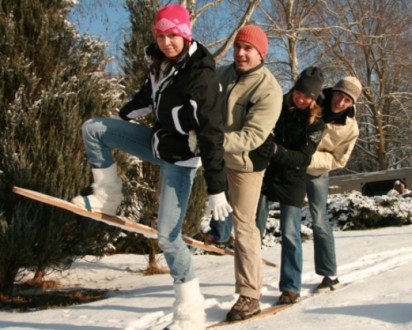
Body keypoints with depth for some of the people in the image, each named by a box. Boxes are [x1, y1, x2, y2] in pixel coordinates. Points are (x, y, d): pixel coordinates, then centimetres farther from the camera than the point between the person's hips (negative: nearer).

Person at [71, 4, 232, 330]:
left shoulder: (201, 76, -28)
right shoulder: (161, 61, -5)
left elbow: (213, 136, -29)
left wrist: (216, 189, -31)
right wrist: (124, 115, 33)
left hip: (181, 157, -8)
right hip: (157, 140, 8)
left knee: (168, 237, -10)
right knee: (93, 129, 3)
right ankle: (108, 197, 16)